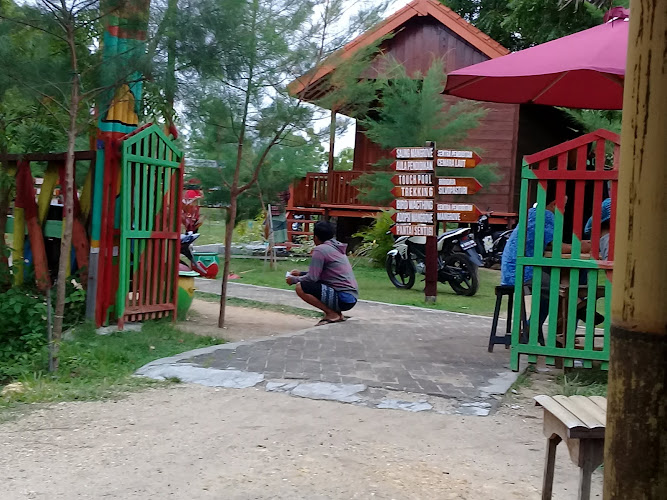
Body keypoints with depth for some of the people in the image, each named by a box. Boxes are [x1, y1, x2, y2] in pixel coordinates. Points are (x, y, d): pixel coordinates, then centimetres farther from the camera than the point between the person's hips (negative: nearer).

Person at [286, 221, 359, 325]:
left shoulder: (320, 249, -9)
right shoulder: (336, 248, 18)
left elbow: (312, 278, -13)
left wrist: (294, 280, 4)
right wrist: (300, 274, 29)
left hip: (343, 298, -9)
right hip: (352, 297, 9)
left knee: (301, 287, -12)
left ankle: (331, 314, -6)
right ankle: (337, 314, 13)